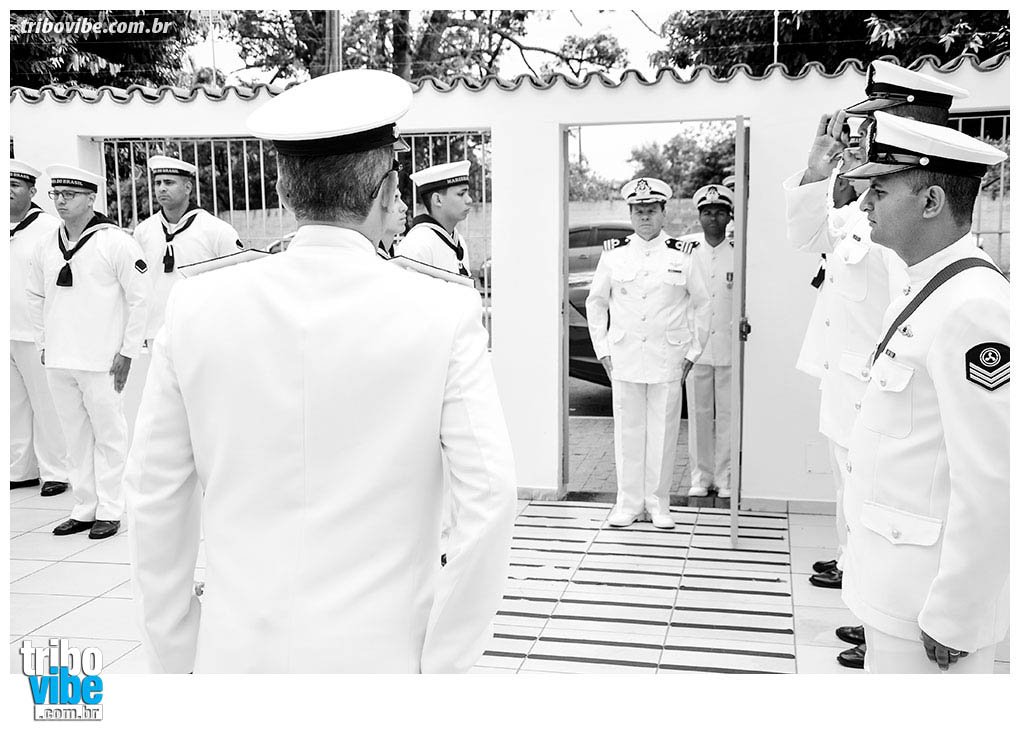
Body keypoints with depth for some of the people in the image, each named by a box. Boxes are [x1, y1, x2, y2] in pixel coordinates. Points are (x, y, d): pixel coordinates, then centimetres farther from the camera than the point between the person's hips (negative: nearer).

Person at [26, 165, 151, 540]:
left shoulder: (115, 242, -7)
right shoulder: (45, 249, 10)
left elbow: (141, 296, -7)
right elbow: (35, 296, 23)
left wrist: (128, 351, -8)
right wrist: (44, 343, 15)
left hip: (101, 360, -6)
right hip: (58, 360, 6)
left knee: (108, 435, 2)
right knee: (76, 436, 12)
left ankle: (109, 511, 12)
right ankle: (84, 508, 22)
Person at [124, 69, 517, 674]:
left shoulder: (196, 307, -6)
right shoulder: (446, 315, -13)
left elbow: (157, 496, 0)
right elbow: (491, 497, -15)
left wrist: (174, 657, 11)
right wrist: (443, 662, -4)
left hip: (236, 652, 3)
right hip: (380, 653, -2)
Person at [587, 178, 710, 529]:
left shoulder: (683, 256, 3)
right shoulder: (613, 255, 5)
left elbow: (702, 305, 10)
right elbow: (595, 302, 14)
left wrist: (692, 352, 5)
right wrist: (603, 349, 7)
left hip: (668, 361, 0)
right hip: (624, 359, 1)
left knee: (663, 433, 4)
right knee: (627, 432, 4)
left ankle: (657, 504, 17)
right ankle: (628, 502, 16)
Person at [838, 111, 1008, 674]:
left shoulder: (974, 306, -22)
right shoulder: (921, 291, 8)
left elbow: (990, 484, -24)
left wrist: (954, 619, -20)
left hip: (932, 581, -9)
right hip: (895, 573, 9)